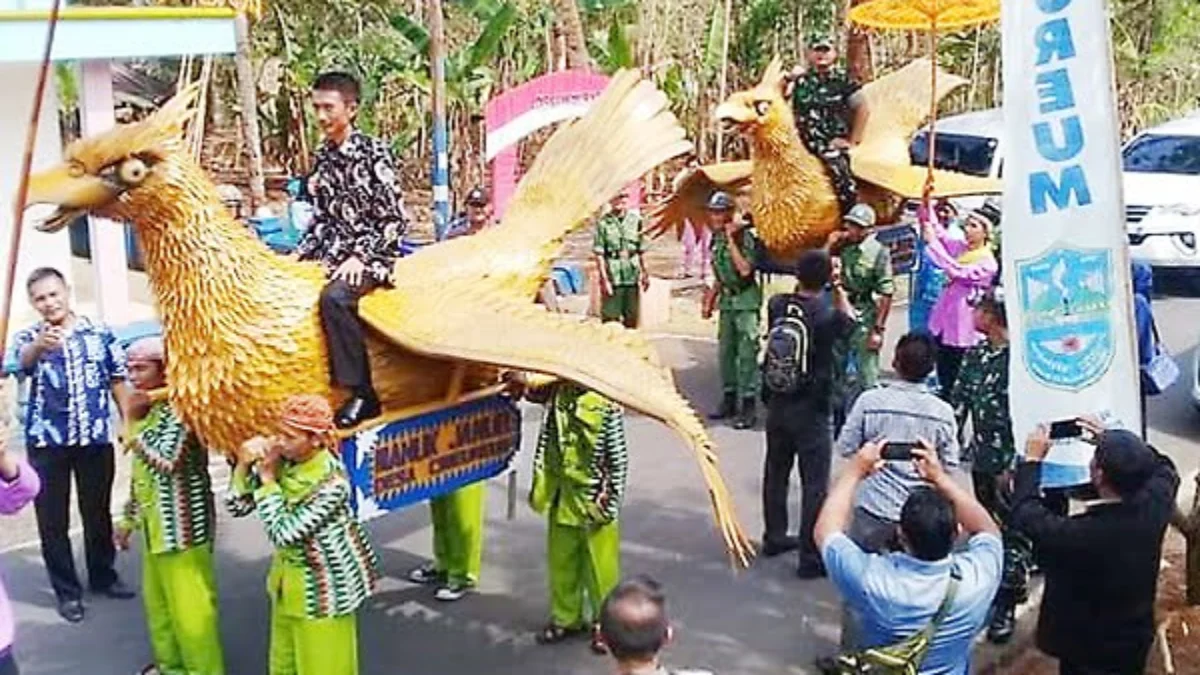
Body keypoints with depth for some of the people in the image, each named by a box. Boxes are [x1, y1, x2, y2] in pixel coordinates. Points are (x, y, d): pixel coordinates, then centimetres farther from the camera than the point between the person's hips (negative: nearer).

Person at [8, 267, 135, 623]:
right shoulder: (29, 337, -2)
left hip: (95, 437, 1)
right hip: (47, 441, -1)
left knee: (98, 512, 13)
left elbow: (118, 381, 8)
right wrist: (40, 345, -51)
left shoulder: (100, 333, 2)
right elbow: (23, 361, -27)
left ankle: (103, 576, 30)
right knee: (53, 519, 5)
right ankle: (67, 590, 17)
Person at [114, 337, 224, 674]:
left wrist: (135, 433, -13)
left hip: (182, 524, -9)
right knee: (157, 599, 20)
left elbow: (167, 461, -28)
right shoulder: (149, 411, 11)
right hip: (156, 525, 9)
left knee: (189, 604, -2)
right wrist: (129, 518, 22)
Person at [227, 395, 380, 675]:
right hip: (289, 577, 7)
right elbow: (237, 507, -2)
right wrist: (244, 464, -18)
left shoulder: (331, 483, -28)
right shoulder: (282, 460, -8)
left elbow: (283, 533, -27)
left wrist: (267, 478, -24)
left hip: (322, 585, -7)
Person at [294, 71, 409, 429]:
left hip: (370, 256, -7)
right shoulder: (323, 156, 12)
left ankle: (363, 394, -26)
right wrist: (300, 253, 6)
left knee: (334, 296, -34)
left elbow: (395, 220, -11)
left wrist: (360, 256, -18)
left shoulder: (374, 153, -8)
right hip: (332, 254, 7)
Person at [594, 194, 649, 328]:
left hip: (633, 276, 4)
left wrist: (645, 273, 10)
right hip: (612, 277, -4)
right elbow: (599, 254, -7)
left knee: (631, 319, 9)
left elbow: (641, 250, 13)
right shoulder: (603, 223, -5)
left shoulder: (635, 220, 7)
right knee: (611, 318, -1)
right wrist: (604, 279, -13)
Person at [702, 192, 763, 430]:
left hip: (746, 301, -8)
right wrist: (710, 300, 20)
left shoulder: (745, 237, -13)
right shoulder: (717, 238, 10)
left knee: (747, 353, -8)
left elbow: (745, 270, -26)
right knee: (725, 351, 12)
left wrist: (731, 239, -22)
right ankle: (729, 399, 23)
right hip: (727, 300, 8)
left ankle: (748, 405, -6)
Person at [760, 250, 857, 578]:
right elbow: (849, 322, 6)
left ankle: (774, 537, 34)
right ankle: (811, 556, 3)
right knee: (815, 483, 0)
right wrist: (838, 287, 12)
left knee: (776, 472, 20)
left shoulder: (776, 305, -4)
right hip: (811, 409, -6)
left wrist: (807, 274, 19)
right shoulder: (827, 315, -17)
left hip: (777, 404, 6)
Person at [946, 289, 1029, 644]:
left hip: (1008, 463, -7)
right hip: (981, 457, 7)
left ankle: (1007, 606, 13)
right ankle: (992, 591, 32)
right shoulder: (976, 354, 5)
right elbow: (958, 400, 11)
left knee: (1011, 534, 4)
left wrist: (1013, 466, -19)